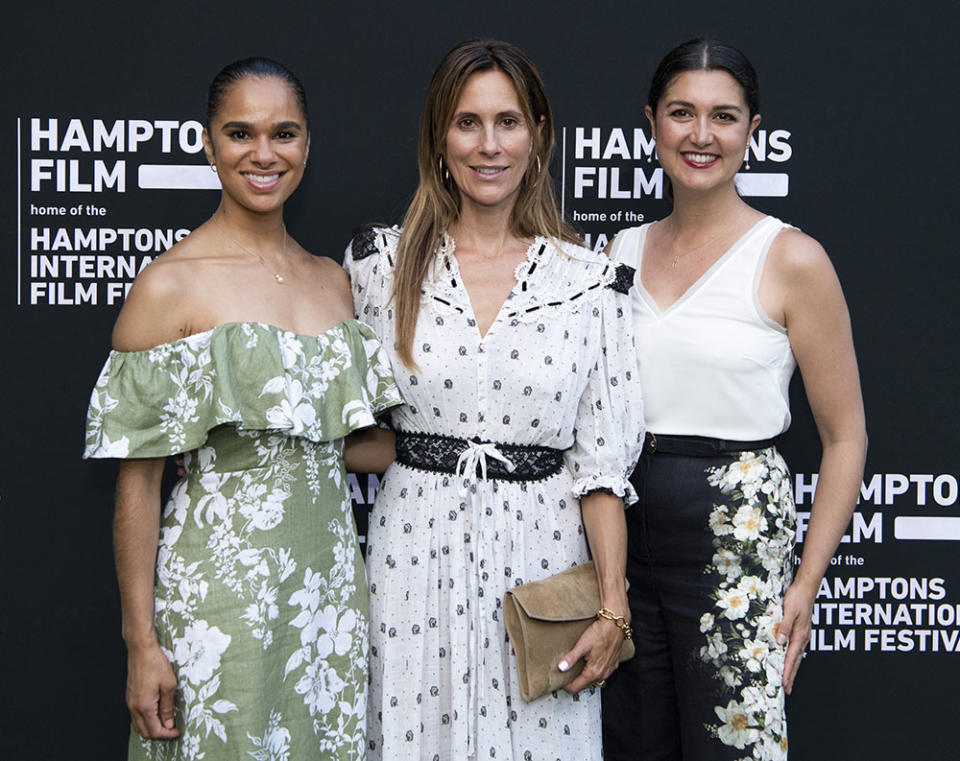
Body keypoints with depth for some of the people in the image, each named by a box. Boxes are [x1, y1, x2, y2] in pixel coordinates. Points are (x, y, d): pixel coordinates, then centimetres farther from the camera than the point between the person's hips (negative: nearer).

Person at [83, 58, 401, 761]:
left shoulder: (334, 280, 9)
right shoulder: (169, 285, -9)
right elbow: (137, 481, -9)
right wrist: (141, 642, -10)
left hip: (330, 578, 6)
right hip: (221, 589, -5)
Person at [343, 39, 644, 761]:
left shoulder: (592, 281, 0)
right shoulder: (382, 261, 2)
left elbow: (603, 459, -1)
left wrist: (613, 605, -6)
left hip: (540, 554, 0)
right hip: (415, 552, 0)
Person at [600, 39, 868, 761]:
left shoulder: (791, 259, -6)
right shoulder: (621, 251, 8)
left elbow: (845, 437, -4)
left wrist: (805, 585, -10)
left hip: (739, 537, -4)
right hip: (623, 532, 5)